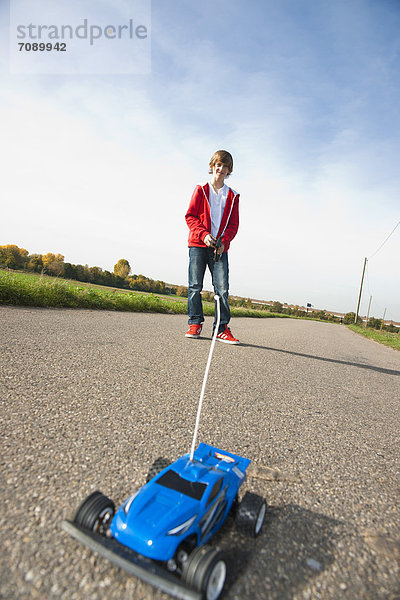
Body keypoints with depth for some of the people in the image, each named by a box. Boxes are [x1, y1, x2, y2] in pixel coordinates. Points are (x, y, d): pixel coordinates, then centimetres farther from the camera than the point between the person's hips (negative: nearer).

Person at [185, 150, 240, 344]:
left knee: (222, 288, -6)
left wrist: (224, 241, -8)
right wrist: (204, 234, -12)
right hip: (198, 245, -1)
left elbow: (233, 224, 10)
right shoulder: (201, 190, 9)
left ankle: (222, 328, 0)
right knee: (195, 286, -2)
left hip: (220, 248, 1)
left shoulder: (232, 196, 13)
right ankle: (195, 323, 10)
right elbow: (190, 216, 3)